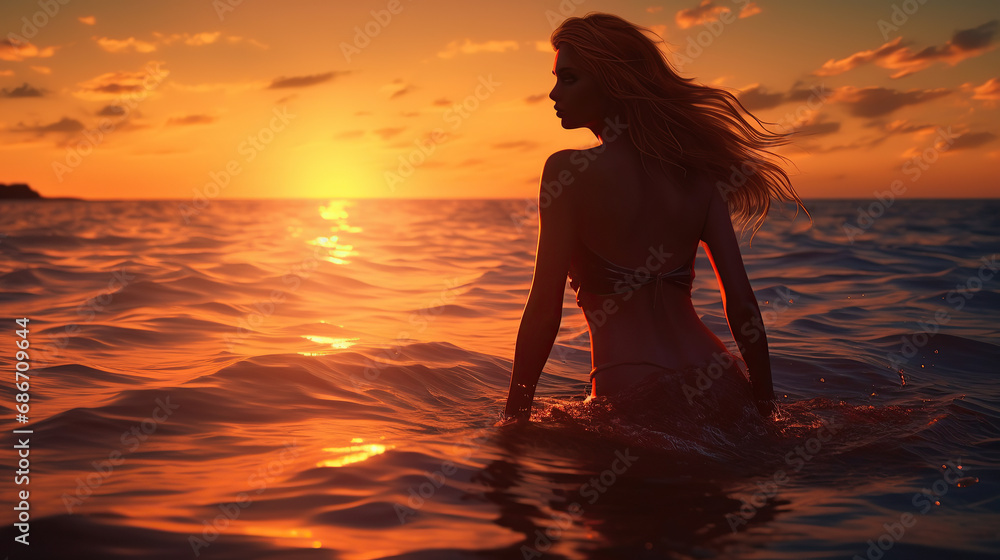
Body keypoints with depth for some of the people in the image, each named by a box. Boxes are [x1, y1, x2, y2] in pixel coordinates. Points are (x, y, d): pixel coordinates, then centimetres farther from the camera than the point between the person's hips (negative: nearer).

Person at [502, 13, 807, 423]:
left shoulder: (569, 172, -8)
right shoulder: (698, 172, 7)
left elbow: (545, 309, -10)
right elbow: (741, 303, 4)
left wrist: (514, 412, 0)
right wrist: (766, 408, 13)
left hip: (634, 396, -8)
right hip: (720, 393, 9)